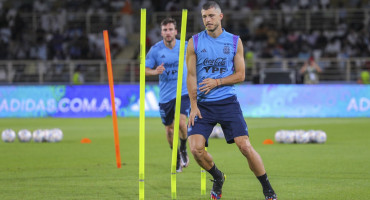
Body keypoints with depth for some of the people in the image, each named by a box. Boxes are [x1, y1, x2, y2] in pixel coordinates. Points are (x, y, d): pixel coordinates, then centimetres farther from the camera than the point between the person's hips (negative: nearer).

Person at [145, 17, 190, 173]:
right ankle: (177, 157, 32)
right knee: (169, 128, 9)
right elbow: (144, 69, -1)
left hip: (183, 92, -2)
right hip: (165, 95, 2)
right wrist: (155, 71, -20)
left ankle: (183, 148, 8)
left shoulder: (185, 47, -3)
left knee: (181, 122, -21)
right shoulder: (155, 49, -4)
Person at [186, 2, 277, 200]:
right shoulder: (194, 42, 3)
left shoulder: (234, 41, 4)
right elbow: (191, 76, 3)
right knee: (196, 148, -15)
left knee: (245, 146, -10)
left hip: (228, 102, -1)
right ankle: (218, 177, 15)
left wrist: (217, 82, -11)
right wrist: (193, 105, -7)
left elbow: (240, 75, 4)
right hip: (202, 104, 1)